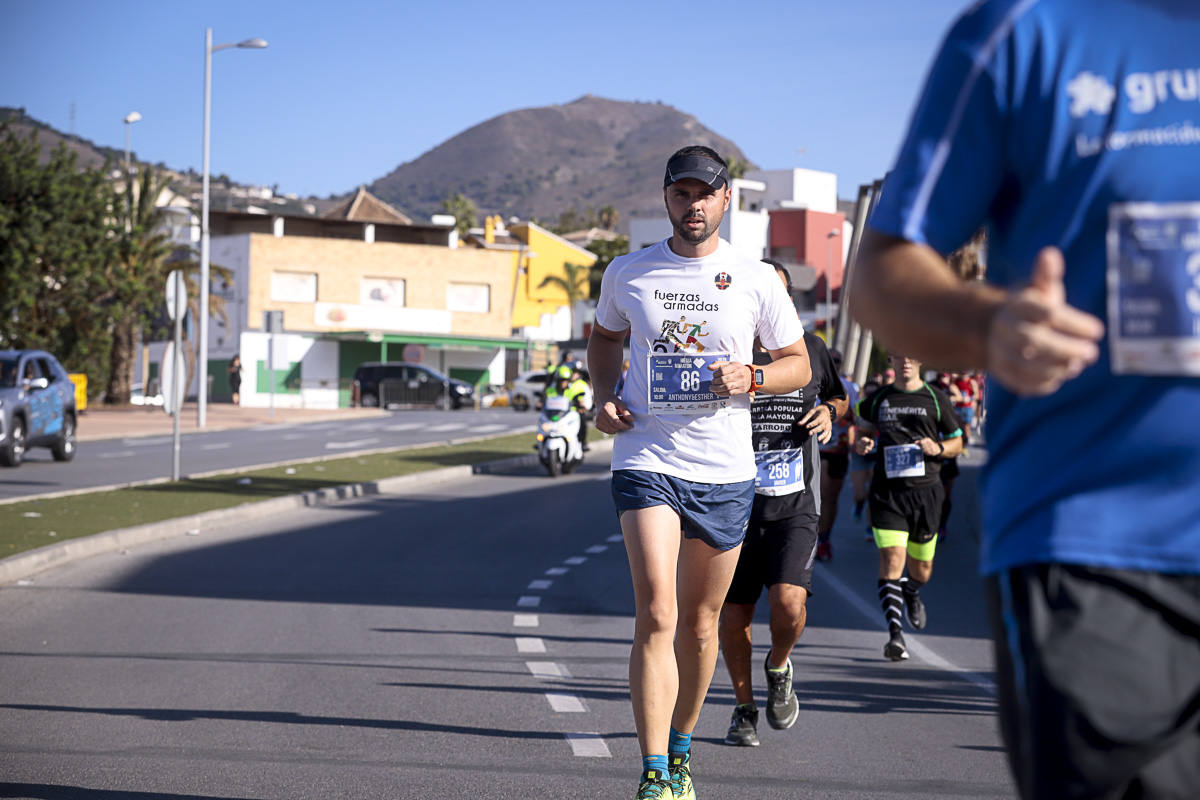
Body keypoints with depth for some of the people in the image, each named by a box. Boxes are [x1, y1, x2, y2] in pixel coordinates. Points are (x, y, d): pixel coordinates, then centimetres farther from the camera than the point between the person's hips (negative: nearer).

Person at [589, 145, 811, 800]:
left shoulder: (757, 279, 1)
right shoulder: (627, 274, 3)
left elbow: (798, 363, 11)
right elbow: (605, 337, 23)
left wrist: (750, 378, -10)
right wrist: (604, 396, 5)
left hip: (725, 471, 1)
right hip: (646, 459, -1)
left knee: (699, 622, 12)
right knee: (656, 615, -16)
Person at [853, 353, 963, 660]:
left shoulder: (936, 399, 6)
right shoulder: (878, 399, 9)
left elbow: (956, 443, 13)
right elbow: (863, 431, 23)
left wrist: (938, 448, -9)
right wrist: (861, 444, 0)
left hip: (925, 489, 1)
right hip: (886, 489, -1)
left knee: (921, 570, 11)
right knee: (892, 557, -18)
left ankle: (911, 592, 48)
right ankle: (894, 634, -21)